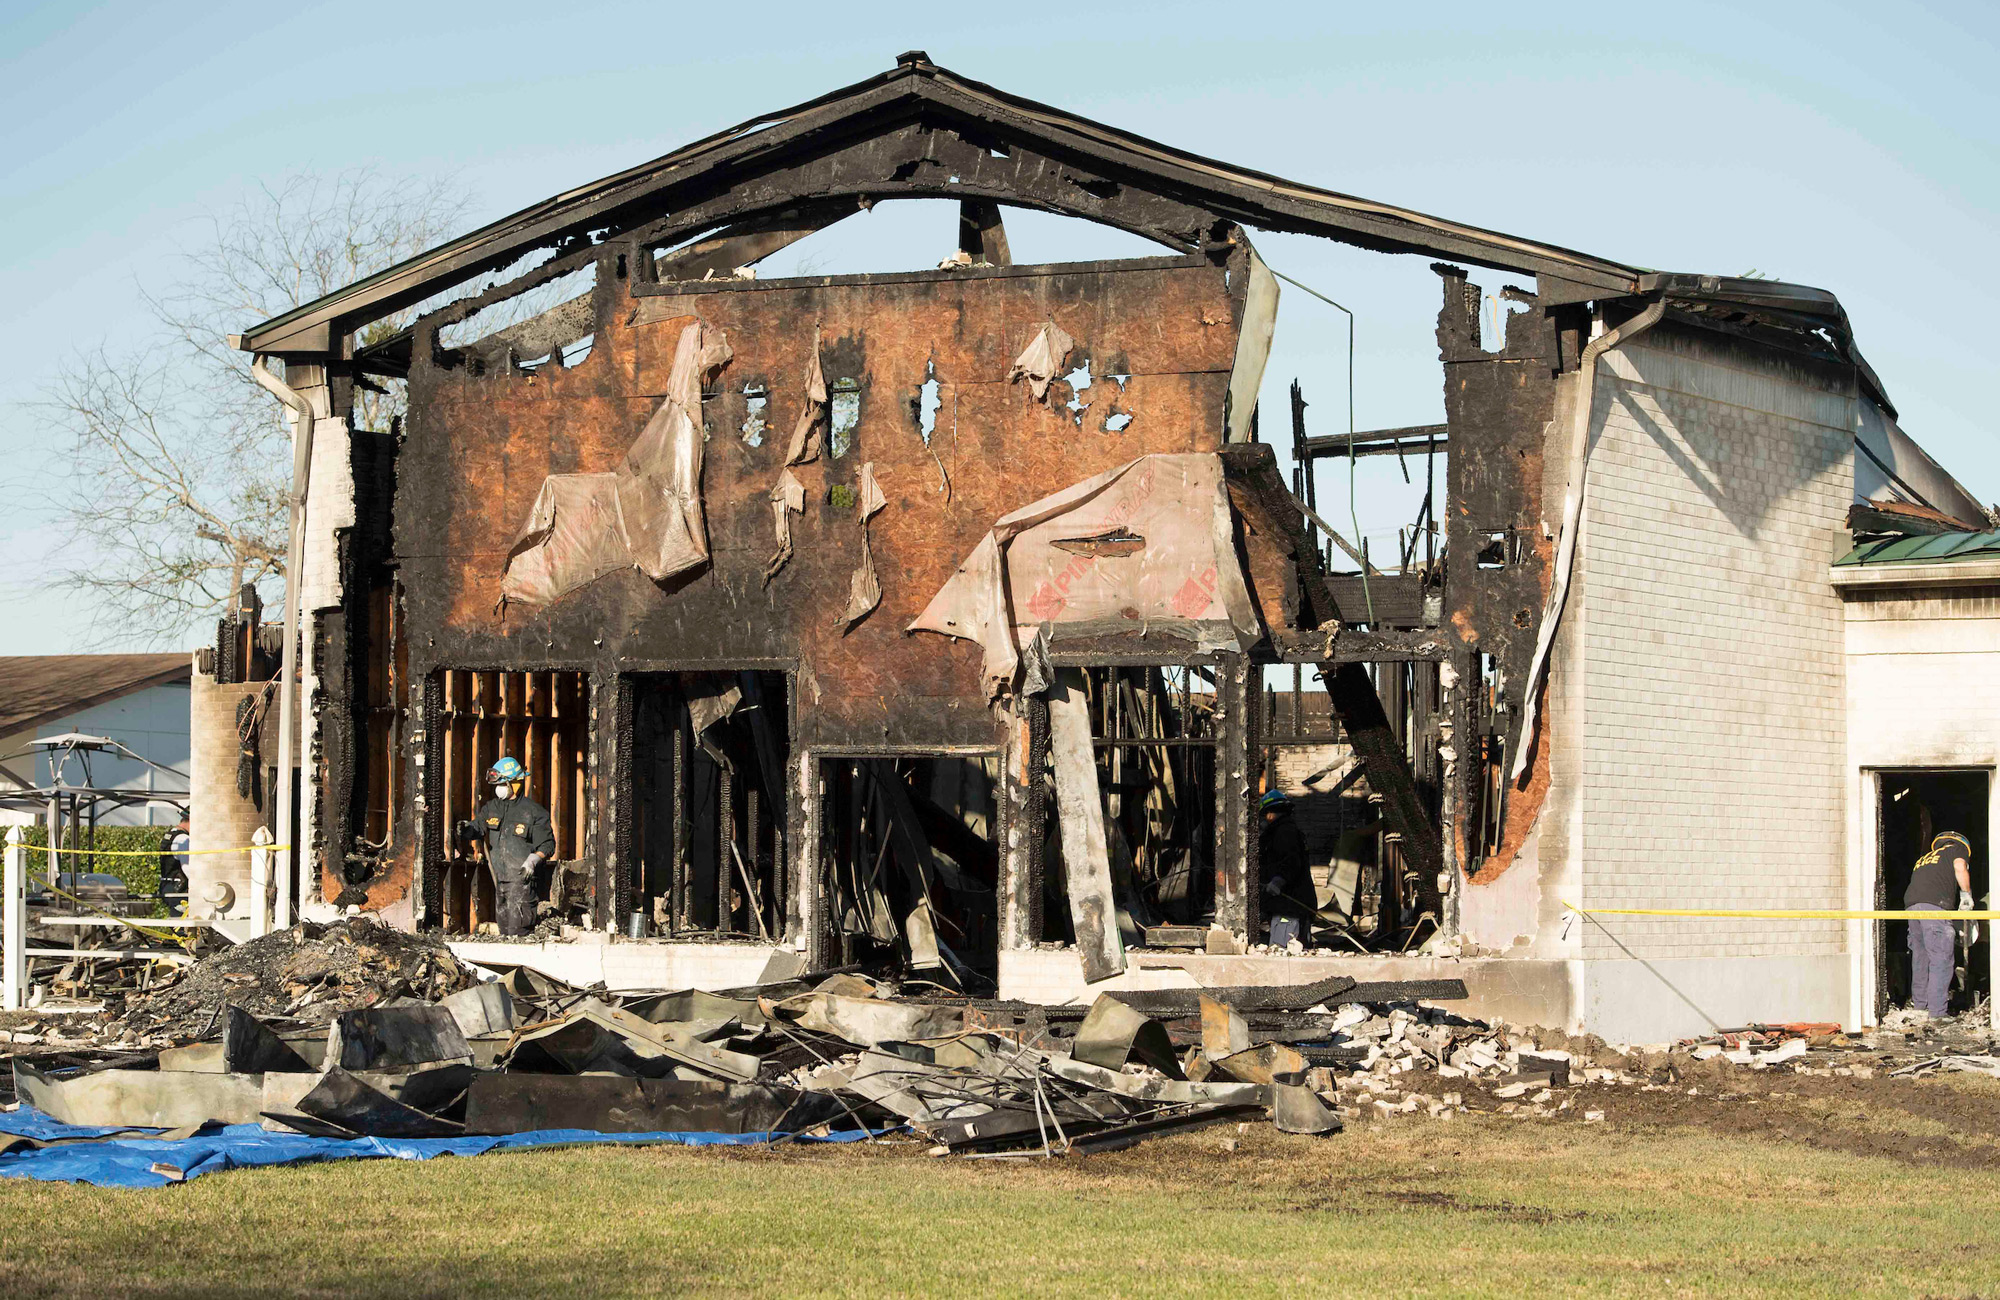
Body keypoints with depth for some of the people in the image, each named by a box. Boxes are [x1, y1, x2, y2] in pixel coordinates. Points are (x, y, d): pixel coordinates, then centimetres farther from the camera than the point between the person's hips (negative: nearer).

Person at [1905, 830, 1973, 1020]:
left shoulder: (1923, 859, 34)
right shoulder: (1957, 849, 18)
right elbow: (1960, 868, -3)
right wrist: (1966, 895, 8)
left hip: (1911, 904, 6)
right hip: (1934, 904, -6)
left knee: (1920, 957, 19)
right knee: (1941, 960, -6)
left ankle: (1919, 1003, 23)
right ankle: (1937, 1013, -11)